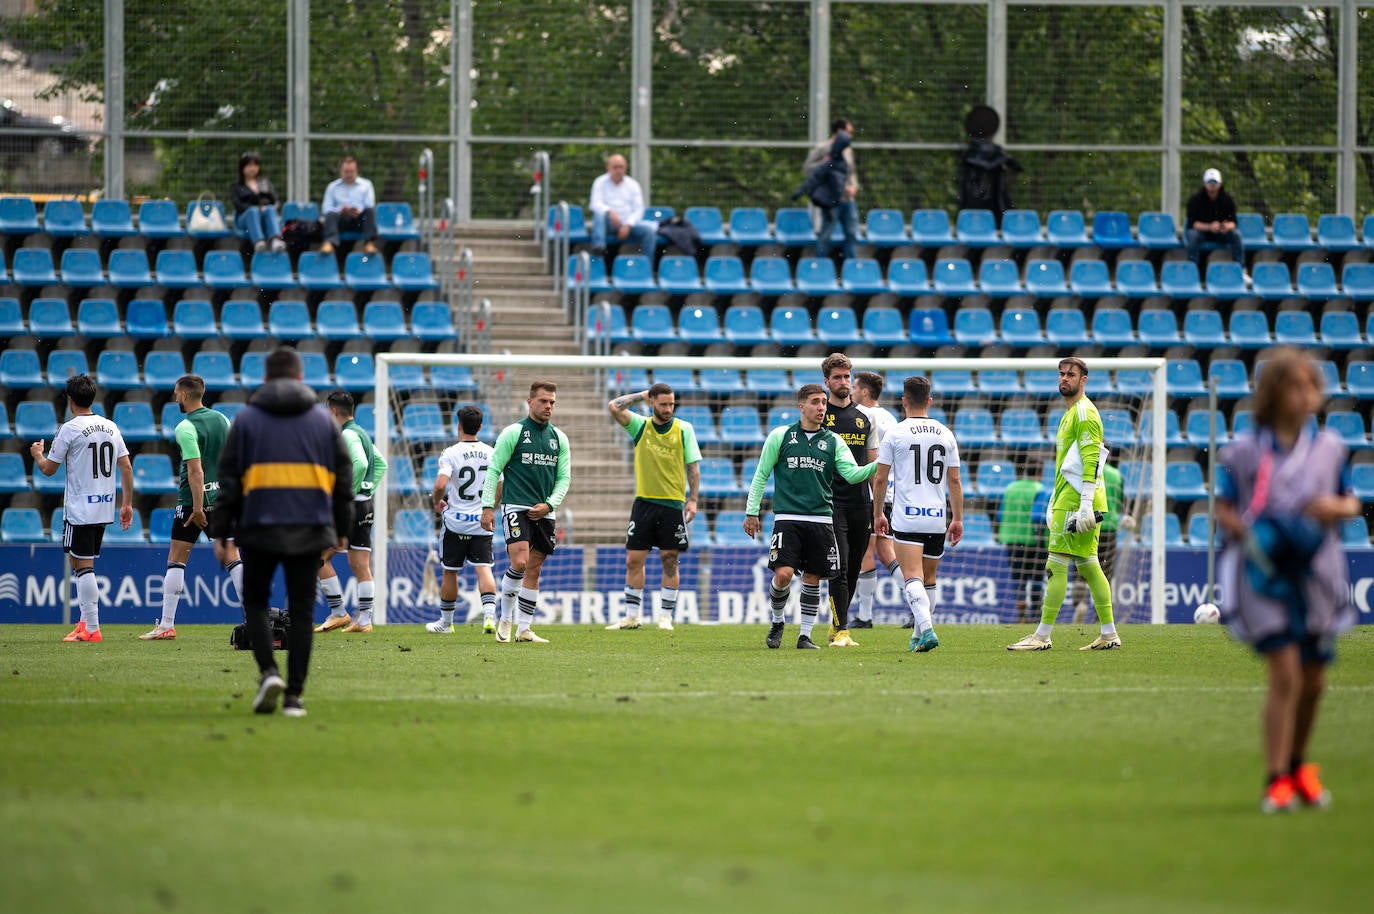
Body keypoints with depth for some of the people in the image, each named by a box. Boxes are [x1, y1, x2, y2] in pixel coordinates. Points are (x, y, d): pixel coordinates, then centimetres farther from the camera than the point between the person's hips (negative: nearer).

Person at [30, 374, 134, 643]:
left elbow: (48, 469, -3)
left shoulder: (69, 430, -10)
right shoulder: (110, 427, 8)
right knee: (85, 565, 18)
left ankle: (92, 629, -9)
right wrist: (127, 504, 13)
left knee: (83, 566, -5)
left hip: (79, 508, -7)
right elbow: (126, 467, 8)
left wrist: (37, 454, 19)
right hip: (105, 508, 7)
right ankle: (86, 620, 20)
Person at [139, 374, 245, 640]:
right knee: (232, 556, 7)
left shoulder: (186, 428, -13)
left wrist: (197, 507, -21)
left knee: (176, 559, 1)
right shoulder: (221, 419, 9)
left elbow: (195, 470, -20)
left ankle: (166, 625, -1)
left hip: (193, 499, -6)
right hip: (222, 497, 6)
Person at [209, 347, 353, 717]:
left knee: (255, 603, 13)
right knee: (300, 611, 6)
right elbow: (343, 476, 10)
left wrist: (220, 531, 4)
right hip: (310, 531, 1)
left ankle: (268, 672, -9)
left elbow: (228, 478, 1)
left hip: (260, 529, -1)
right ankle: (294, 695, 2)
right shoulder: (322, 420, 9)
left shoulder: (247, 419, 3)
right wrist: (341, 530, 17)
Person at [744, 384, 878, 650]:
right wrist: (752, 511, 5)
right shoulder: (780, 436, 4)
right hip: (787, 518, -2)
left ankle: (805, 635, 13)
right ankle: (778, 621, 11)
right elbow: (761, 475, 9)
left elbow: (852, 474, -2)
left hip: (821, 520, 2)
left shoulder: (833, 441, 9)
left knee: (812, 579, 2)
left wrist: (878, 465, -19)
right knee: (783, 574, -15)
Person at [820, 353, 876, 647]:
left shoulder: (864, 417, 12)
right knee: (839, 569, -12)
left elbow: (874, 464, 15)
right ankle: (841, 631, -11)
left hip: (861, 502, 4)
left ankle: (837, 624, 24)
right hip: (831, 502, -4)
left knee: (853, 570, 10)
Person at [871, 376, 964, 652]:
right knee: (928, 579, 16)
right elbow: (954, 480, 9)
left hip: (906, 518, -4)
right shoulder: (945, 434, 7)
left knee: (913, 578, -11)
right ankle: (919, 636, 23)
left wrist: (878, 514, 13)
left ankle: (926, 629, -30)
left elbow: (880, 479, 1)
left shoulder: (895, 434, -2)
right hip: (937, 520, 4)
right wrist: (957, 519, 15)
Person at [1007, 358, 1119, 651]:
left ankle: (1042, 635, -11)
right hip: (1068, 498, 10)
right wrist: (1055, 501, 25)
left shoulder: (1084, 412, -10)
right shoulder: (1070, 413, 22)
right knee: (1088, 564, 9)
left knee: (1056, 565, -10)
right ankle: (1109, 634, 9)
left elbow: (1091, 459, -19)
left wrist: (1085, 505, -25)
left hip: (1076, 497, -10)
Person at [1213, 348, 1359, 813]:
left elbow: (1350, 502, 15)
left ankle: (1297, 764, 33)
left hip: (1316, 573, 4)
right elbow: (1222, 511, 3)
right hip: (1265, 573, -4)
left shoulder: (1329, 447, 6)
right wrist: (1246, 531, -17)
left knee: (1313, 680, 10)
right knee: (1284, 674, -14)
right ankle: (1276, 780, -10)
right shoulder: (1244, 451, -3)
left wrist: (1339, 509, -8)